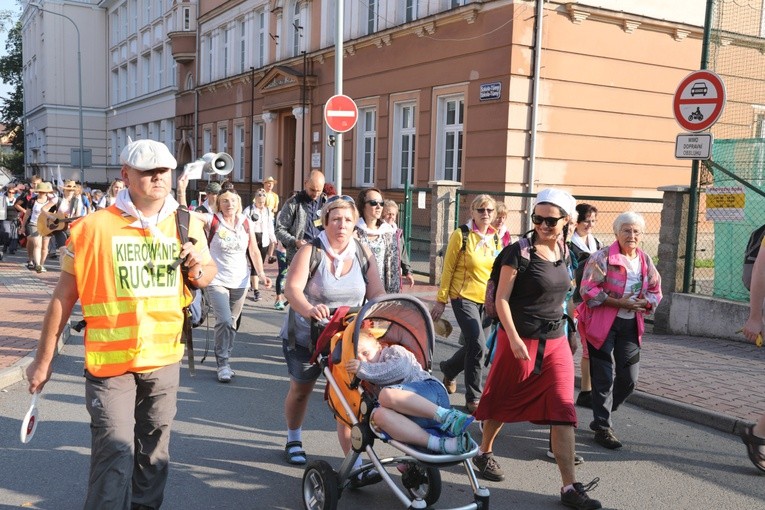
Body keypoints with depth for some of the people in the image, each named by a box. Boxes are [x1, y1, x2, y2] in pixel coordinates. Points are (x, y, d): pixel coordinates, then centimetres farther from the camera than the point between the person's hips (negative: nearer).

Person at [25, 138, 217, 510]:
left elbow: (209, 273, 17)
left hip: (165, 357, 4)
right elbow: (64, 296, -3)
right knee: (116, 451, -6)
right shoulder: (95, 227, -9)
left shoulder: (188, 225, 3)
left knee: (154, 448, 18)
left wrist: (199, 269, -8)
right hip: (111, 358, -4)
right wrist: (44, 359, 0)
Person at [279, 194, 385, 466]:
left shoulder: (363, 254, -3)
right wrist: (308, 309, -48)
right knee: (300, 390, 19)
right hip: (305, 337, -1)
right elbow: (292, 288, -28)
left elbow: (377, 293, -6)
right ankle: (293, 440, 44)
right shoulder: (311, 251, -15)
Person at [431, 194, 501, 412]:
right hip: (464, 297, -5)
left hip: (487, 300, 6)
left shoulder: (495, 238, 7)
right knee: (478, 344, -15)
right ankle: (473, 398, -1)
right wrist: (441, 300, -5)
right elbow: (448, 269, -4)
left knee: (474, 345, 11)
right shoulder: (461, 235, -8)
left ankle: (449, 369, 42)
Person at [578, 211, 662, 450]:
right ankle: (603, 428, 13)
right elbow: (588, 290, -15)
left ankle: (600, 417, 29)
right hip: (603, 323, -6)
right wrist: (619, 302, -20)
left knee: (629, 378, 8)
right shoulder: (602, 257, -9)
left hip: (631, 324, 6)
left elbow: (656, 291, 16)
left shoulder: (646, 261, 10)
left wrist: (645, 302, -6)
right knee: (605, 377, -1)